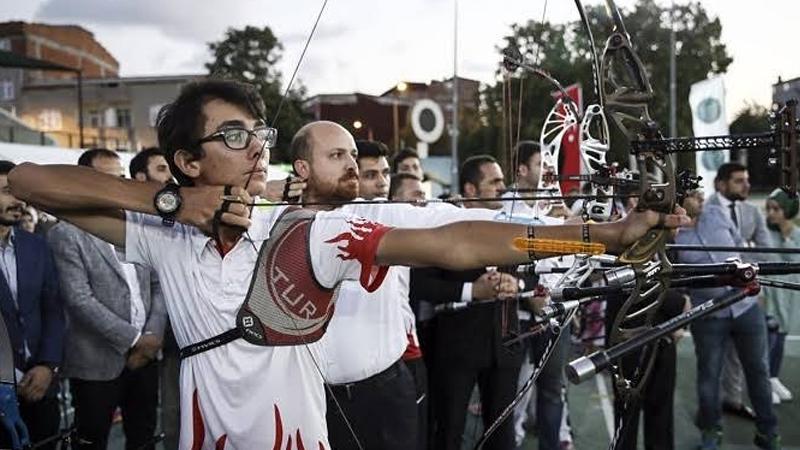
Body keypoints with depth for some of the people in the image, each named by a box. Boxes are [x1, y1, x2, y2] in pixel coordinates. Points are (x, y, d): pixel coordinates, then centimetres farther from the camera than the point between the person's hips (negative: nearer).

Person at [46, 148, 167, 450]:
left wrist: (152, 335, -5)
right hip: (97, 362, -5)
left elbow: (157, 286, 9)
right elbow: (79, 300, -15)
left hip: (145, 355, 5)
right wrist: (134, 339, -14)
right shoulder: (66, 234, -8)